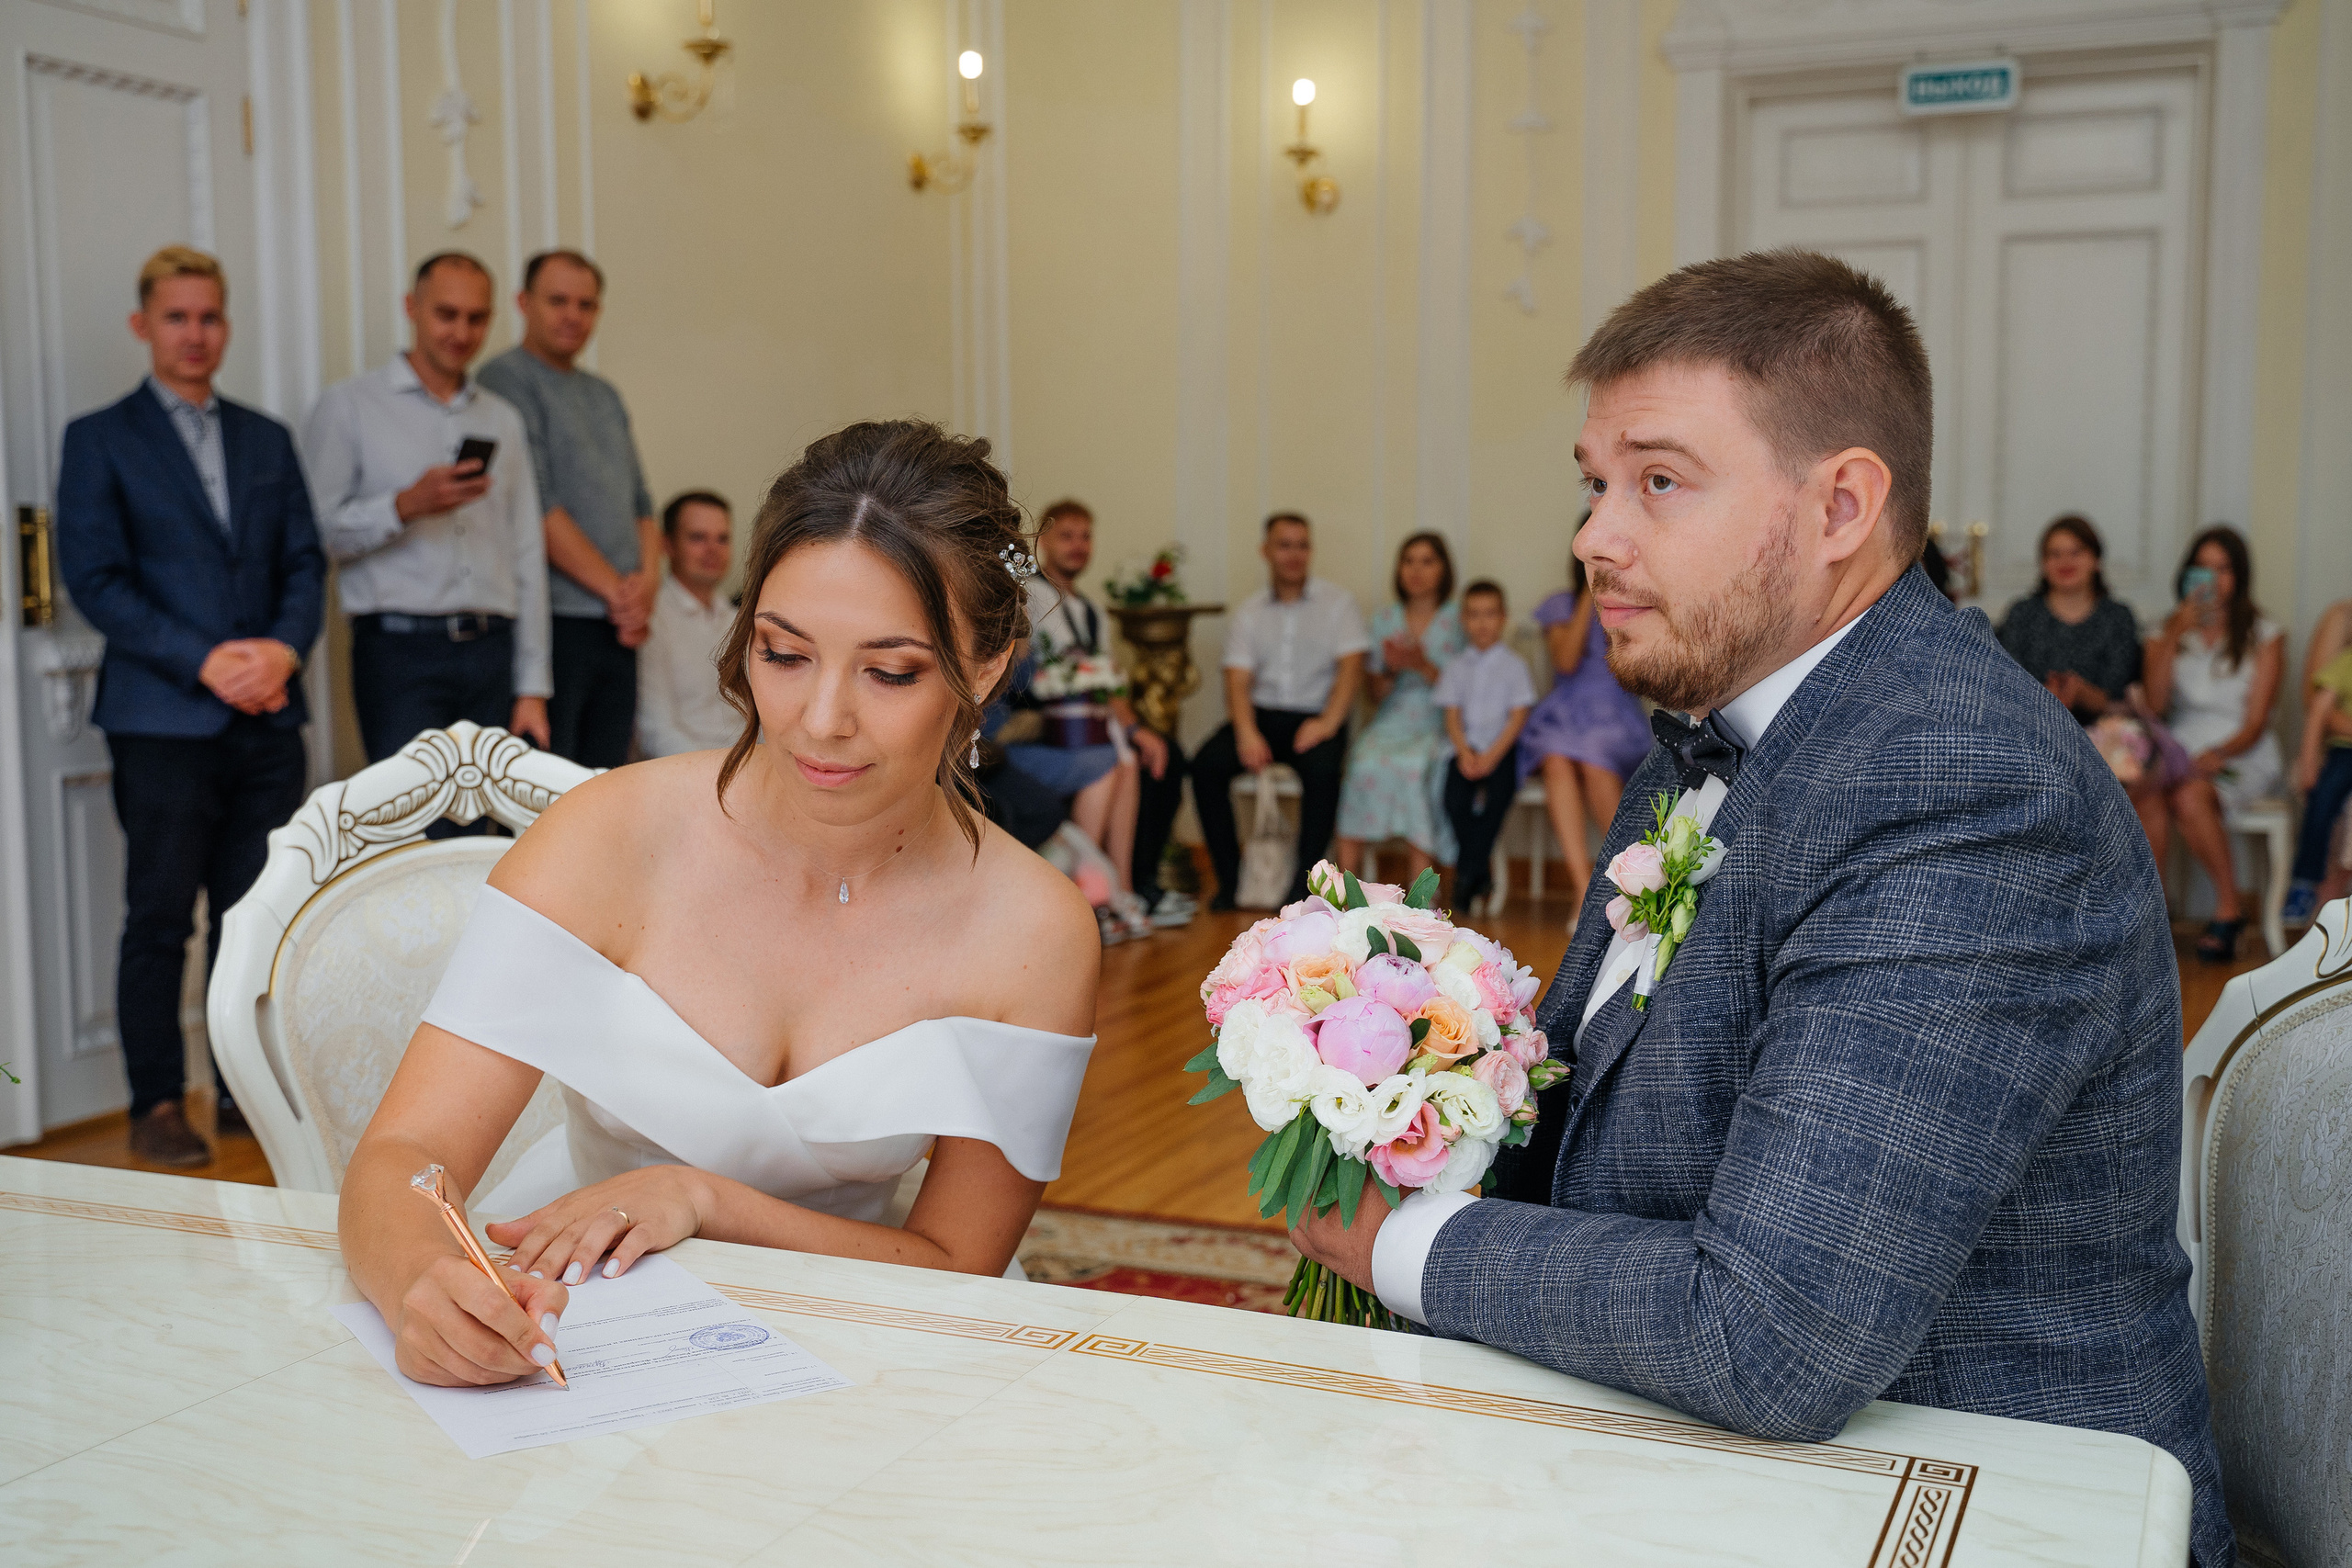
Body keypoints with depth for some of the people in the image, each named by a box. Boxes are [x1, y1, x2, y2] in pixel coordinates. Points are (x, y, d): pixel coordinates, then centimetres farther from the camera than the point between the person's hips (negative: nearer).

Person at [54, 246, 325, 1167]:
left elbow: (305, 562, 11)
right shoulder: (100, 440, 3)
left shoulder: (267, 440, 16)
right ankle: (158, 1106, 9)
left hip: (267, 716, 4)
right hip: (162, 719, -4)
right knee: (159, 921, 0)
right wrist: (203, 661, -15)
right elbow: (94, 580, -5)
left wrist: (285, 646, -9)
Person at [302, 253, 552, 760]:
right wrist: (405, 506, -18)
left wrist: (532, 688, 9)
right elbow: (316, 531, -4)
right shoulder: (348, 405, 5)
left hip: (493, 650, 4)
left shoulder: (502, 419, 18)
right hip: (400, 648, -4)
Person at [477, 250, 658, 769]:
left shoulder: (605, 394, 20)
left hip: (619, 628, 7)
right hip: (554, 623, -7)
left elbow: (641, 502, 20)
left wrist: (647, 579, 0)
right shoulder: (507, 380, -5)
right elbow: (536, 508, -13)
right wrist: (615, 589, -10)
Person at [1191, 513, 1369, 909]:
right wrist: (1246, 732, -18)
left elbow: (1351, 667, -6)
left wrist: (1328, 723, -22)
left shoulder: (1337, 602, 6)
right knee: (1207, 765, -24)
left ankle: (1304, 885, -23)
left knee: (1321, 769, -35)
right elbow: (1238, 680, 2)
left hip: (1317, 716, -3)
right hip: (1264, 713, 3)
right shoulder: (1250, 612, 12)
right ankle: (1229, 879, -13)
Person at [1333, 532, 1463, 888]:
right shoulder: (1385, 618, 16)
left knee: (1416, 767, -35)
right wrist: (1391, 671, -8)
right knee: (1363, 763, -31)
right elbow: (1376, 694, 13)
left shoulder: (1457, 621, 7)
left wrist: (1423, 666, -14)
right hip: (1389, 723, 2)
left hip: (1437, 727, -2)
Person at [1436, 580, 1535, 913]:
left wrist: (1492, 755, -15)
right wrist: (1465, 753, -13)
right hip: (1466, 748, 2)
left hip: (1502, 748, -2)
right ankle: (1483, 871, -15)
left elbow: (1518, 717, -3)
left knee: (1498, 794, -31)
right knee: (1455, 796, -27)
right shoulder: (1456, 669, 12)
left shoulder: (1512, 666, 4)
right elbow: (1452, 715, 5)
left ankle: (1467, 872, -23)